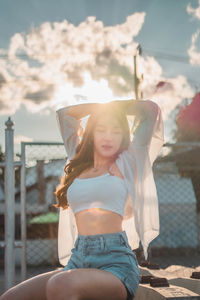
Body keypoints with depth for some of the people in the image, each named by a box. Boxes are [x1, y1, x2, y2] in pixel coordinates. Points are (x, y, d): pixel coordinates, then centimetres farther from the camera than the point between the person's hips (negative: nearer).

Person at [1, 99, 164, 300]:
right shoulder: (79, 164, 21)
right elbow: (65, 113, 33)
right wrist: (101, 106, 33)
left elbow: (150, 109, 10)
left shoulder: (126, 163, 9)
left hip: (115, 261, -5)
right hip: (78, 259, 5)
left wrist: (115, 106, 24)